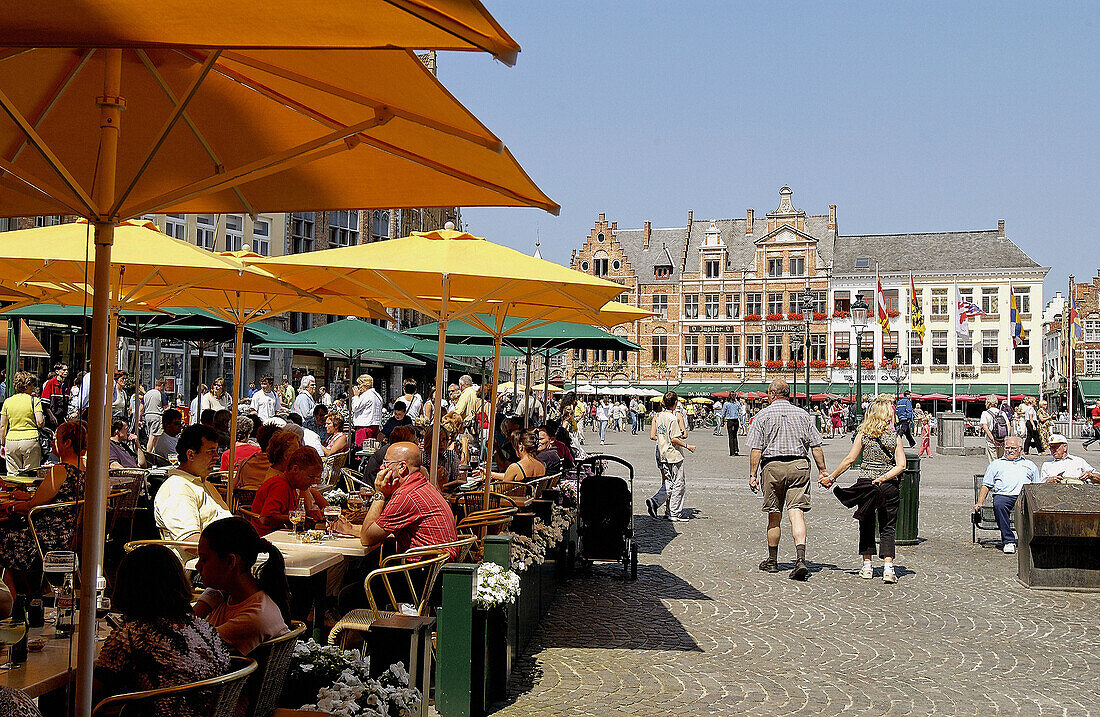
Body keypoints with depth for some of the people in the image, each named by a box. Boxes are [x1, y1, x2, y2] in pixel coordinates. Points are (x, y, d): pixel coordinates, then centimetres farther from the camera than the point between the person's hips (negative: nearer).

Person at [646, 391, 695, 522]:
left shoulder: (657, 416, 5)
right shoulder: (674, 418, -16)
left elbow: (652, 436, 4)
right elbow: (674, 439, -20)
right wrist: (687, 446, -8)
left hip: (661, 455, 7)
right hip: (673, 454, -7)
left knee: (668, 484, 15)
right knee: (678, 484, 4)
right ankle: (674, 514, 8)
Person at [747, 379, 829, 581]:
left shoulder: (762, 416, 1)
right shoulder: (802, 415, 9)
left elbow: (756, 449, -5)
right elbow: (815, 446, 6)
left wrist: (753, 475, -3)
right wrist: (822, 470, 12)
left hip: (772, 467, -1)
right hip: (799, 466, 1)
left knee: (774, 516, 10)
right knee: (797, 512, -6)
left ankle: (772, 561, 23)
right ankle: (800, 558, -24)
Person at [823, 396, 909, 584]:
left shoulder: (863, 434, -2)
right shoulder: (895, 437, -1)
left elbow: (849, 460, -4)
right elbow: (901, 465, -10)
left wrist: (831, 477, 3)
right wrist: (884, 477, -11)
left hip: (865, 482, 0)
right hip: (888, 486, 0)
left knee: (867, 526, 13)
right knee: (887, 528, 6)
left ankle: (867, 566, 15)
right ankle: (888, 568, -6)